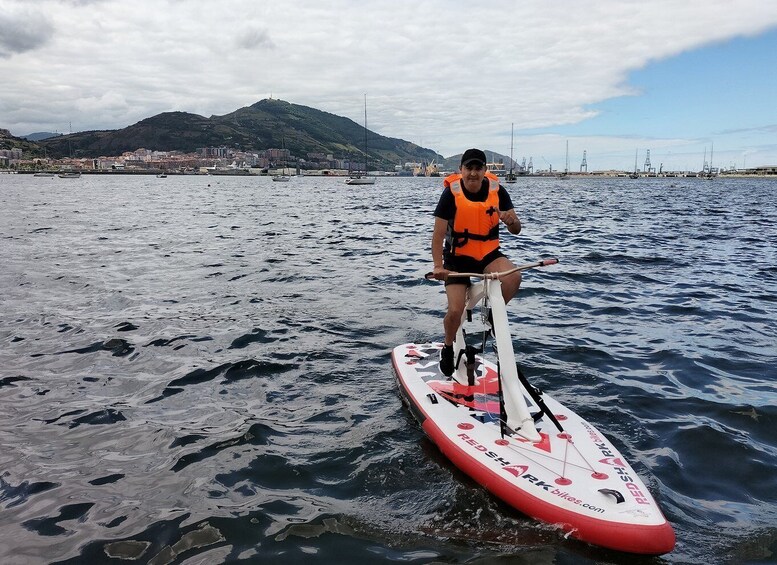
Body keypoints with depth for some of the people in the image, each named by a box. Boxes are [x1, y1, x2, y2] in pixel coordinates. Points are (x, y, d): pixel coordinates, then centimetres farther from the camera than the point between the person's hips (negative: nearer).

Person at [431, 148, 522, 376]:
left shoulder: (497, 190, -8)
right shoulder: (451, 193, -15)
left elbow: (516, 230, -4)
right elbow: (438, 234, -17)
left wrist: (511, 221, -28)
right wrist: (438, 266, -30)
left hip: (489, 254, 2)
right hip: (458, 257, -2)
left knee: (513, 276, -29)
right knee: (456, 310, -15)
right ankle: (448, 349, 17)